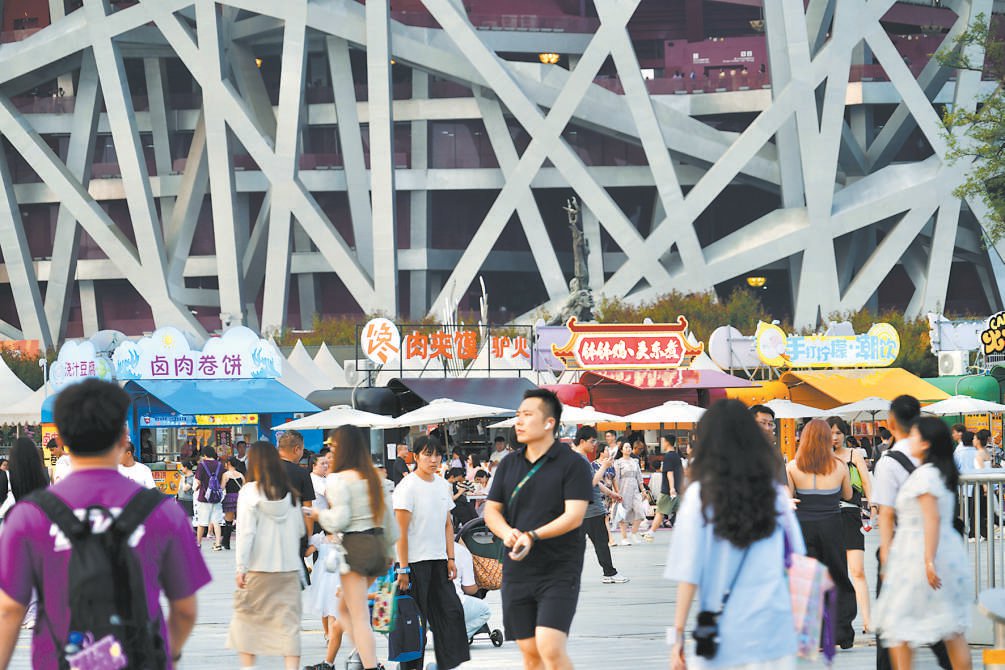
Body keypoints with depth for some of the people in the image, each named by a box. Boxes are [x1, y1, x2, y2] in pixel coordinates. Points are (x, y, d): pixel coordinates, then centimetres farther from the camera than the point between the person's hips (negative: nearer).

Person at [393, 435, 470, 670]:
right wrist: (403, 569, -17)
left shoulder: (442, 484, 10)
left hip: (438, 561, 7)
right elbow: (401, 531, -14)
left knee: (451, 611, 2)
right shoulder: (408, 487, -12)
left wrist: (451, 558, 8)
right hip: (415, 562, -7)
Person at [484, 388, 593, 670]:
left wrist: (533, 536, -26)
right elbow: (491, 510, 10)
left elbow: (574, 515, -14)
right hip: (517, 572, 6)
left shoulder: (573, 464, -6)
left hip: (559, 572, -5)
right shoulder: (509, 464, 12)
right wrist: (506, 533, -13)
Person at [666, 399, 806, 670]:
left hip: (726, 634, -2)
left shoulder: (700, 495, -4)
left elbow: (688, 573, -6)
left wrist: (679, 633, -2)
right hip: (774, 627, 2)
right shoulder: (776, 493, 5)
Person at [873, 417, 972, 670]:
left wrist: (929, 561, -27)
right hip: (950, 551, 9)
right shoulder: (944, 473, 12)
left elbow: (932, 518, -23)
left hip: (918, 554, -9)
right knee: (954, 631, 6)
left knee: (896, 624, 4)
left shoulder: (924, 475, -15)